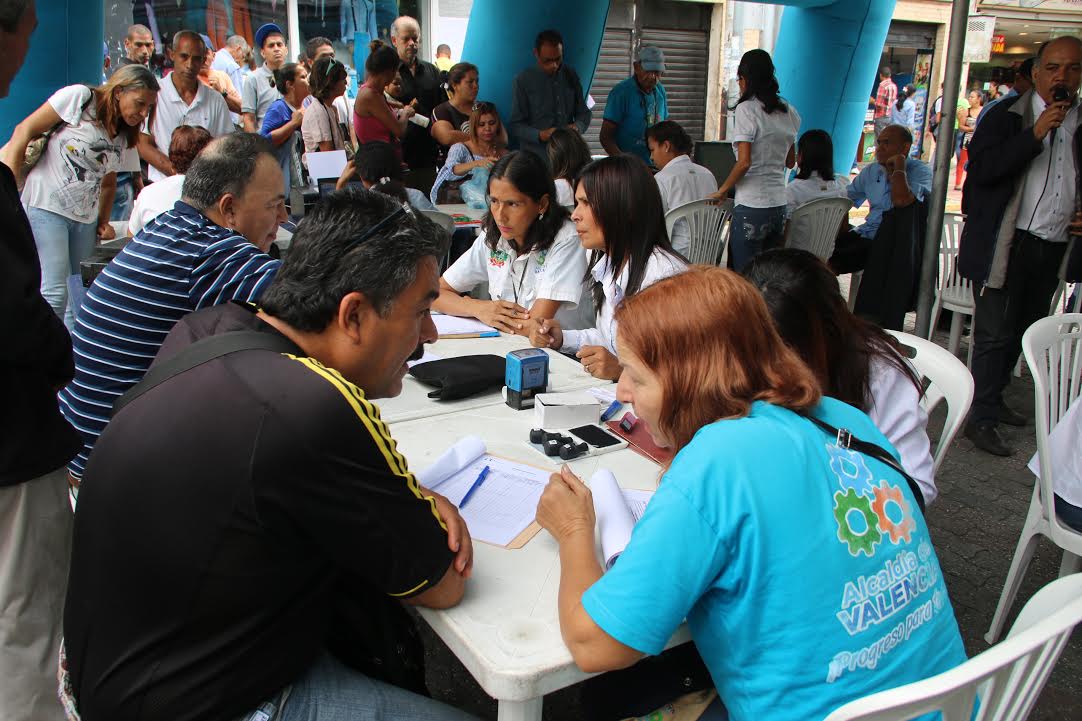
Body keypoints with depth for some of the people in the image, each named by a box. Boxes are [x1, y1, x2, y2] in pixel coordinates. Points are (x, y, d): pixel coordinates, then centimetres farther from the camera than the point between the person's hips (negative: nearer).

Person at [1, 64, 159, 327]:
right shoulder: (79, 97, -6)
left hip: (86, 218, 7)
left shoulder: (124, 137, 15)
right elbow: (24, 132, -6)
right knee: (55, 293, -15)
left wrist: (103, 222, 10)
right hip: (46, 207, -7)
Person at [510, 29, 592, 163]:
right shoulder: (523, 80, -2)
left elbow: (584, 113, 15)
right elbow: (516, 127, -4)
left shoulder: (570, 75, 9)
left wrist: (577, 127, -8)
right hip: (536, 159, -3)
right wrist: (540, 135, -21)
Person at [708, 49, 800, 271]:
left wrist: (722, 191, -6)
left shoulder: (746, 109, -9)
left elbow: (744, 162, -17)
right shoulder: (788, 111, 10)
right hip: (779, 205, 7)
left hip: (751, 206, -7)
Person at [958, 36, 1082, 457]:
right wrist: (1036, 133, -21)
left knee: (1023, 332, 13)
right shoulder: (1007, 115, -3)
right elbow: (982, 168, -16)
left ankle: (993, 400, 28)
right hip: (1007, 244, -5)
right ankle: (981, 419, 4)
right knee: (995, 334, -4)